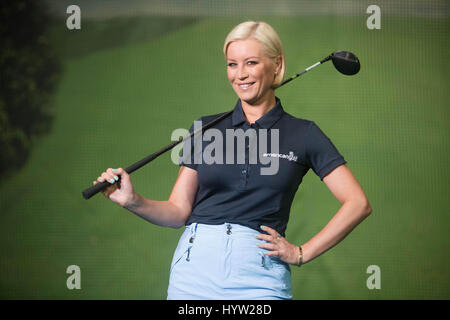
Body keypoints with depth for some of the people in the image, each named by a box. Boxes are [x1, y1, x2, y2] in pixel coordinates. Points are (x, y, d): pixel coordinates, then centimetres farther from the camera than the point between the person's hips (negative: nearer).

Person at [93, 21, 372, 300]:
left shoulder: (302, 134, 3)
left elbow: (358, 203, 0)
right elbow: (179, 211, 7)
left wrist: (302, 254, -4)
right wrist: (133, 201, -10)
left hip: (258, 275, -2)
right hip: (195, 266, 2)